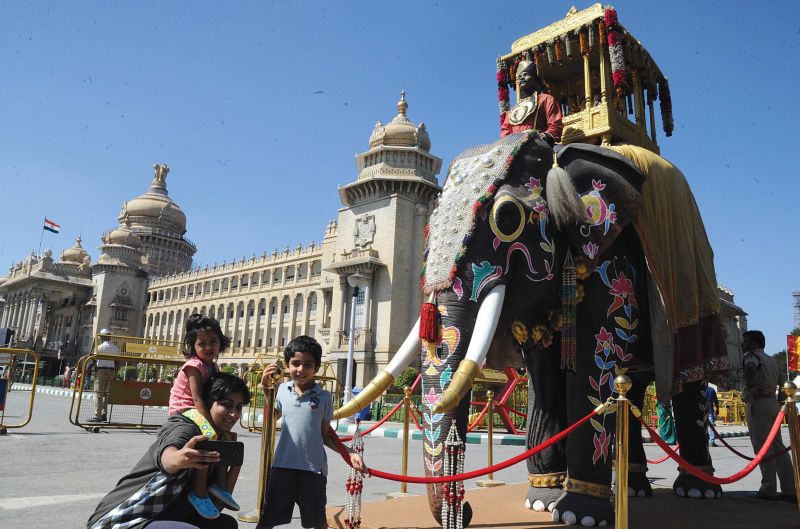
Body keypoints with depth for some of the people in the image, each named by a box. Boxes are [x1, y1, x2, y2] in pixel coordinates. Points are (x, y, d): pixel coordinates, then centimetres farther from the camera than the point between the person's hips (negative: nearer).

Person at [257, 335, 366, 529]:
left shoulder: (323, 397, -4)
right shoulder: (283, 389, 0)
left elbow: (326, 436, 3)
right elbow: (273, 416, 18)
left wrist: (350, 453, -8)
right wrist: (266, 387, 6)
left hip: (313, 469, -1)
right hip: (282, 466, 1)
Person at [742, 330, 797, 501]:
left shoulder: (751, 356, -6)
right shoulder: (771, 360, 20)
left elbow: (751, 366, -31)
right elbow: (784, 383, 23)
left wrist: (749, 384, -17)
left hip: (758, 403, -8)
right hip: (773, 403, 8)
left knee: (763, 448, -6)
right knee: (778, 447, 10)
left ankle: (768, 489, -4)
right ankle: (790, 490, 12)